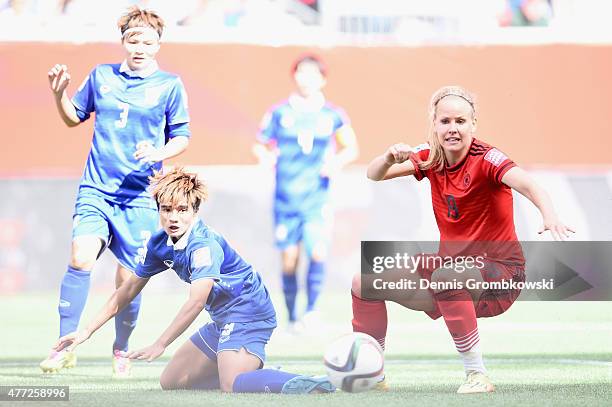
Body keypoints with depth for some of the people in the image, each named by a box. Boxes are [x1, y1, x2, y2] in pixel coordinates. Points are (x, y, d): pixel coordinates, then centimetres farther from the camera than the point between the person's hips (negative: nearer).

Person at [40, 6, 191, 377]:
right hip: (95, 189, 1)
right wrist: (60, 94, 1)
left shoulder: (170, 85, 2)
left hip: (140, 196, -1)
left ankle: (121, 351, 21)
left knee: (128, 278, -1)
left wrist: (158, 153, -15)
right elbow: (74, 117, 20)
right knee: (81, 258, -20)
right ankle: (65, 346, -12)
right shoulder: (101, 76, 9)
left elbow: (182, 137, 5)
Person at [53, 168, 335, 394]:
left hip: (248, 313, -10)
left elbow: (196, 301, -32)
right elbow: (128, 291, 14)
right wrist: (87, 332, 13)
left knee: (231, 385, -32)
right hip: (223, 320, 10)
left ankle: (307, 385, -33)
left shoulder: (205, 246, -23)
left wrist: (160, 345, -34)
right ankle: (249, 374, 12)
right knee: (171, 382, 12)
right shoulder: (160, 244, 4)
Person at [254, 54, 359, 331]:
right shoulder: (279, 113, 1)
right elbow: (260, 144, 8)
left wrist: (338, 161, -6)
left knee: (318, 253, -19)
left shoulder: (332, 116, 3)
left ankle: (312, 308, -6)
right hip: (286, 201, 0)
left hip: (317, 201, 0)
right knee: (289, 259, 3)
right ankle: (292, 317, 17)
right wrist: (265, 156, -14)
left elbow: (351, 149, 15)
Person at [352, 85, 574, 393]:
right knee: (365, 282, -1)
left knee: (446, 276, -39)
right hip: (451, 265, 7)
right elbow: (374, 174, -1)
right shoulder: (430, 158, 1)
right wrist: (390, 157, -24)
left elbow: (526, 185, -34)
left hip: (499, 270, -6)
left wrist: (549, 215, -55)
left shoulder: (486, 159, -16)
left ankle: (477, 375, -28)